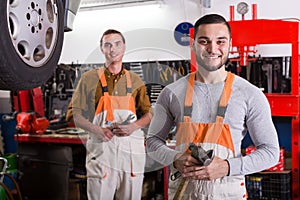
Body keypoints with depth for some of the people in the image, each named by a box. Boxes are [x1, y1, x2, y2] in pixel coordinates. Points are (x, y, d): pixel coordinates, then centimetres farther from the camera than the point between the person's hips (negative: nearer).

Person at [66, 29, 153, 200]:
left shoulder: (135, 80, 13)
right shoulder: (89, 78, 6)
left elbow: (148, 113, 15)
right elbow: (74, 114, 4)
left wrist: (134, 126, -5)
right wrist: (96, 130, -12)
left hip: (132, 148, 3)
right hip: (101, 146, -2)